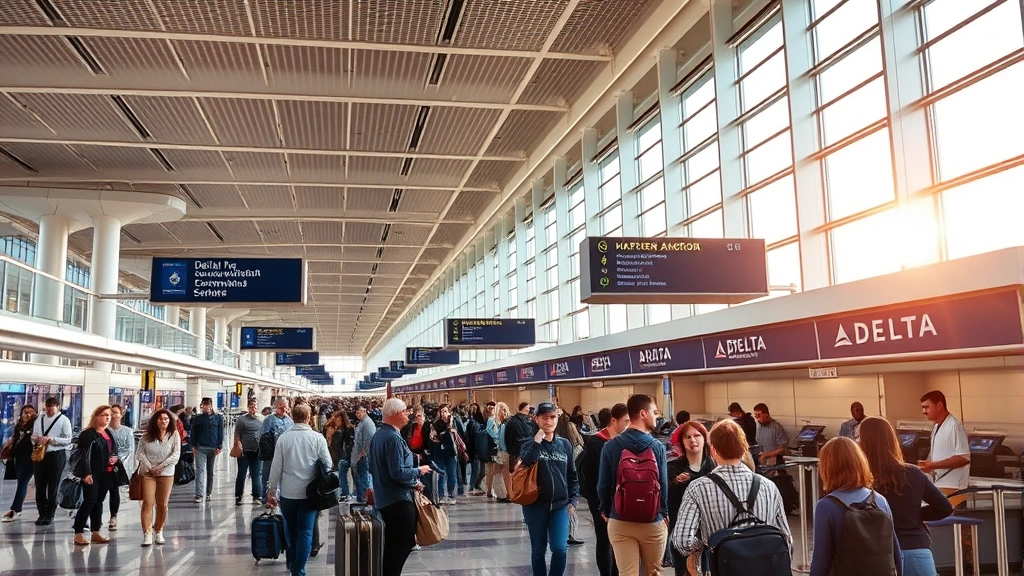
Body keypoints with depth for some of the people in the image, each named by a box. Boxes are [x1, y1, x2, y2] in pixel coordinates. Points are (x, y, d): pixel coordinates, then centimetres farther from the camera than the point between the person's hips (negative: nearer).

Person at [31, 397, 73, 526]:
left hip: (56, 455, -5)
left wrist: (49, 439, -19)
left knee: (53, 486, 3)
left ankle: (50, 515, 11)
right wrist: (36, 439, -6)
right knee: (40, 486, 6)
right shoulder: (39, 419, 11)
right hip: (39, 455, 5)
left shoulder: (64, 420, -5)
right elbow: (33, 436, 17)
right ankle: (42, 514, 16)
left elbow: (67, 440, -10)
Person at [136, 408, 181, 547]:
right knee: (148, 503, -8)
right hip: (147, 473, 0)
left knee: (162, 505, 7)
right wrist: (150, 467, -10)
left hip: (166, 474, 0)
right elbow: (139, 453, -1)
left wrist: (160, 467, -12)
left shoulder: (174, 435, -4)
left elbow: (176, 455, -8)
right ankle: (147, 534, -8)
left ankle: (158, 532, 22)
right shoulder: (147, 436, 0)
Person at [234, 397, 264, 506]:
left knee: (257, 475, 5)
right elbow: (237, 435, -4)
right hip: (244, 452, -2)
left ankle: (257, 497, 11)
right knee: (241, 475, 8)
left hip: (257, 452, 2)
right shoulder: (242, 419, -2)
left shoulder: (262, 419, 7)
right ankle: (238, 497, 17)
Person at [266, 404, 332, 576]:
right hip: (309, 492, -2)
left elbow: (276, 467, -3)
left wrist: (272, 491, 6)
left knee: (290, 528, 20)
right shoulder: (317, 437, -9)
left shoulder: (283, 438, -6)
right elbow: (327, 464, -5)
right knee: (305, 531, 4)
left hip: (287, 492, 2)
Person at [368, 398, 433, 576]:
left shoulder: (378, 434, 10)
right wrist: (419, 471, -9)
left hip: (384, 498, 10)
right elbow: (398, 473, -27)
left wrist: (412, 483, 15)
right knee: (405, 541, -2)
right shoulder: (393, 437, -22)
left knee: (393, 541, 18)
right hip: (398, 499, -10)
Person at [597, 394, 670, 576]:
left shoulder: (610, 446, -6)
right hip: (653, 521, -1)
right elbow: (663, 484, -8)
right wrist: (665, 513, 9)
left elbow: (603, 484, -4)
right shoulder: (657, 447, -11)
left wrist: (605, 511, 14)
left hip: (619, 522, 1)